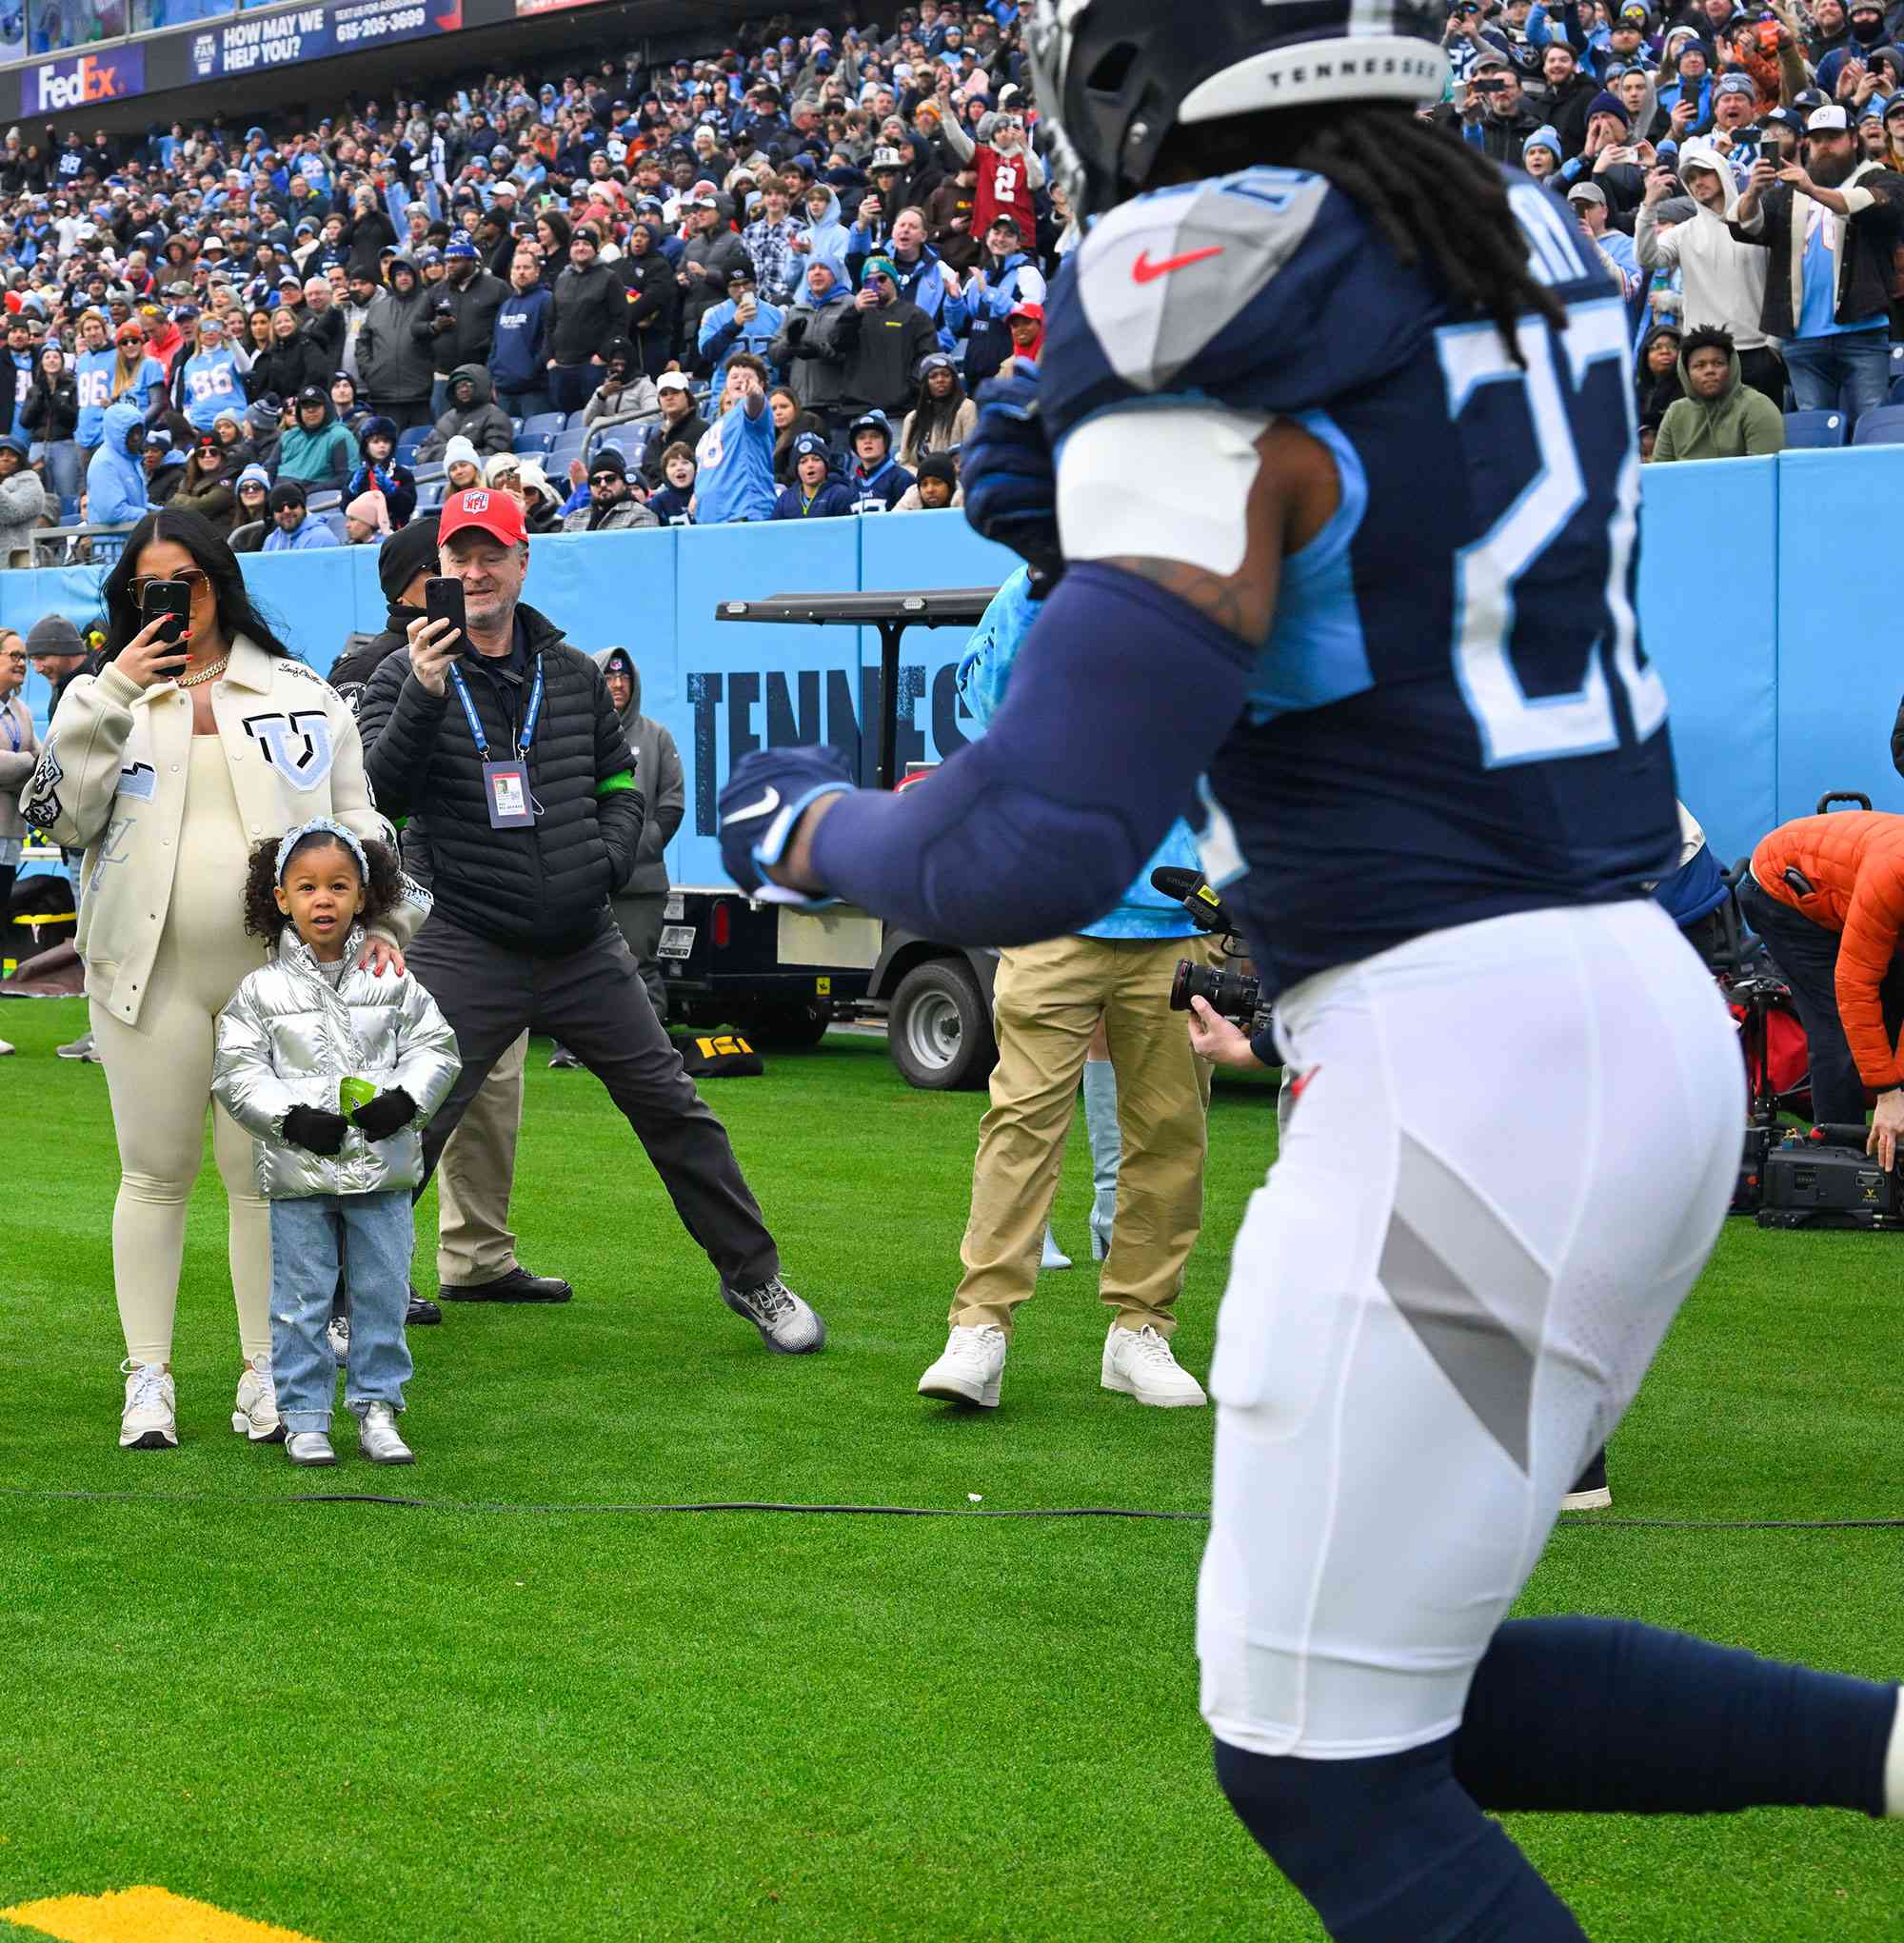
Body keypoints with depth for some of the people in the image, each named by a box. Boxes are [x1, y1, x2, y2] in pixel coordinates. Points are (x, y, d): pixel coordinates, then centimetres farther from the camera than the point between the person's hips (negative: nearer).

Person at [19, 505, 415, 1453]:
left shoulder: (300, 694, 10)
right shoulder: (109, 698, 10)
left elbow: (354, 819, 11)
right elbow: (59, 815, -3)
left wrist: (377, 918, -3)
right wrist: (110, 696, -9)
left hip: (276, 970, 0)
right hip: (151, 972, 0)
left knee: (268, 1170, 3)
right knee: (155, 1172, 3)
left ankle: (266, 1372, 11)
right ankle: (148, 1377, 9)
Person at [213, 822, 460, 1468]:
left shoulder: (391, 979, 3)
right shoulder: (260, 991, -1)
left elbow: (435, 1047, 5)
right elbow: (236, 1072, -3)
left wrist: (405, 1100, -13)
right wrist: (291, 1117, -16)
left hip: (382, 1171, 2)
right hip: (298, 1174, -1)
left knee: (382, 1294, 7)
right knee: (301, 1302, 3)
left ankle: (377, 1408, 19)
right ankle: (304, 1419, 13)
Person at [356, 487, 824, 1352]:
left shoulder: (574, 673, 11)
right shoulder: (407, 677, -1)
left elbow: (620, 782, 22)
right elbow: (380, 794, -15)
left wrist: (610, 858, 3)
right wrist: (424, 697, -28)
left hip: (585, 948, 3)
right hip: (467, 949, -3)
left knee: (675, 1112, 5)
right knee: (406, 1129, -8)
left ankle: (753, 1278, 18)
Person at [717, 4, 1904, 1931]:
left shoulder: (1212, 346, -15)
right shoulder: (1529, 255, 10)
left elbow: (1036, 846, -19)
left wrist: (803, 829, 1)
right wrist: (1099, 494, 14)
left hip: (1456, 1065, -9)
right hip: (1642, 1009, 9)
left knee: (1323, 1769, 1)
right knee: (1405, 1688, 20)